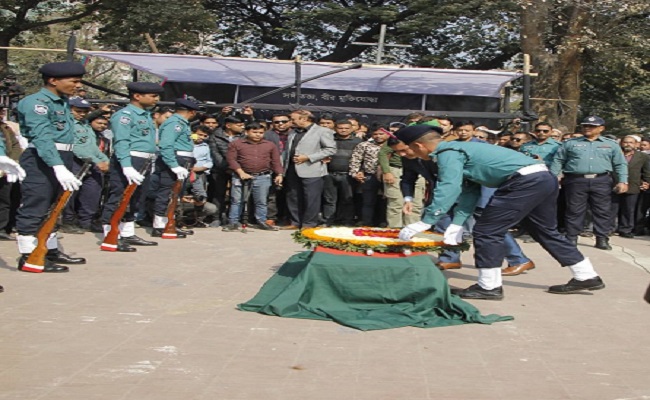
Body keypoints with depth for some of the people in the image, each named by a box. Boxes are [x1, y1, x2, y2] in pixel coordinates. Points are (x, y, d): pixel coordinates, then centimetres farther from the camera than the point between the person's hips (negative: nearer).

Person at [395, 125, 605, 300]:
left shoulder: (447, 153, -7)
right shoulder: (458, 150, 23)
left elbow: (449, 189, -19)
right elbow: (469, 190, 24)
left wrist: (423, 224, -18)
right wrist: (456, 224, 19)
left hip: (526, 181, -10)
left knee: (487, 231, -2)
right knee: (546, 231, 23)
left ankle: (489, 287, 6)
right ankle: (587, 276, 32)